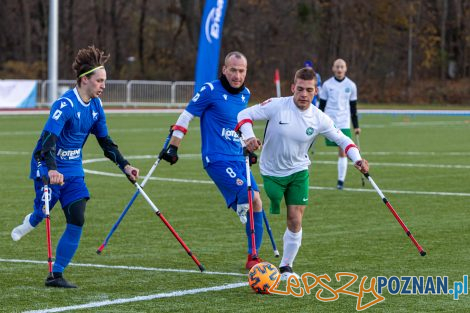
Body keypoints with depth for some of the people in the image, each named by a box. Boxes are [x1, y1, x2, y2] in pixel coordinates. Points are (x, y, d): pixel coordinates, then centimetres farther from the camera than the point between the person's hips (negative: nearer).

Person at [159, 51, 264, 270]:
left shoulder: (245, 94, 11)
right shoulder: (211, 90, -10)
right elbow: (186, 117, -4)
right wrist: (172, 147, -6)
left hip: (238, 159, 7)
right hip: (217, 160, -7)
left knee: (256, 202, 2)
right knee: (248, 196, -24)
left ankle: (253, 257, 13)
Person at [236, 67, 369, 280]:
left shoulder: (319, 119, -10)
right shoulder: (276, 106, -17)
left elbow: (342, 139, 2)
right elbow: (245, 114, -9)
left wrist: (357, 159, -15)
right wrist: (248, 136, -27)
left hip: (298, 172, 2)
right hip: (271, 172, -1)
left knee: (295, 221, -7)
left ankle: (286, 267, 9)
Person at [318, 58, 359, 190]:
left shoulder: (351, 85, 6)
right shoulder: (327, 85, 4)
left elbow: (353, 107, 11)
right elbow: (321, 105, 8)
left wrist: (356, 126, 9)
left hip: (344, 123, 0)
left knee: (342, 152, -4)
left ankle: (341, 180, 0)